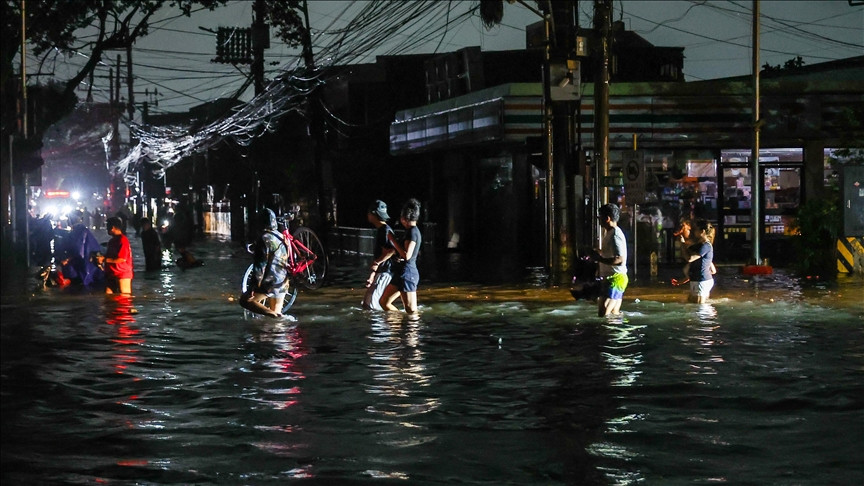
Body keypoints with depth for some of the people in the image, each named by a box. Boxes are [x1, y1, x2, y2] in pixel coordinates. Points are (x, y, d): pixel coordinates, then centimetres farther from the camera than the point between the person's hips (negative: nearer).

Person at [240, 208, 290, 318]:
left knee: (245, 300, 2)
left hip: (269, 284, -8)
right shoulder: (280, 237, 11)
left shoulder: (264, 238, -14)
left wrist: (257, 284, -15)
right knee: (277, 313, 15)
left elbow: (260, 264, -18)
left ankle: (270, 313, -18)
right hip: (282, 284, 8)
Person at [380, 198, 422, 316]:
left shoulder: (412, 231, -14)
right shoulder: (413, 231, 15)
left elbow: (406, 255, -23)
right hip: (402, 273, 11)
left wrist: (393, 240, -14)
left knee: (411, 311, -11)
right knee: (384, 302, 15)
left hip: (407, 273, -11)